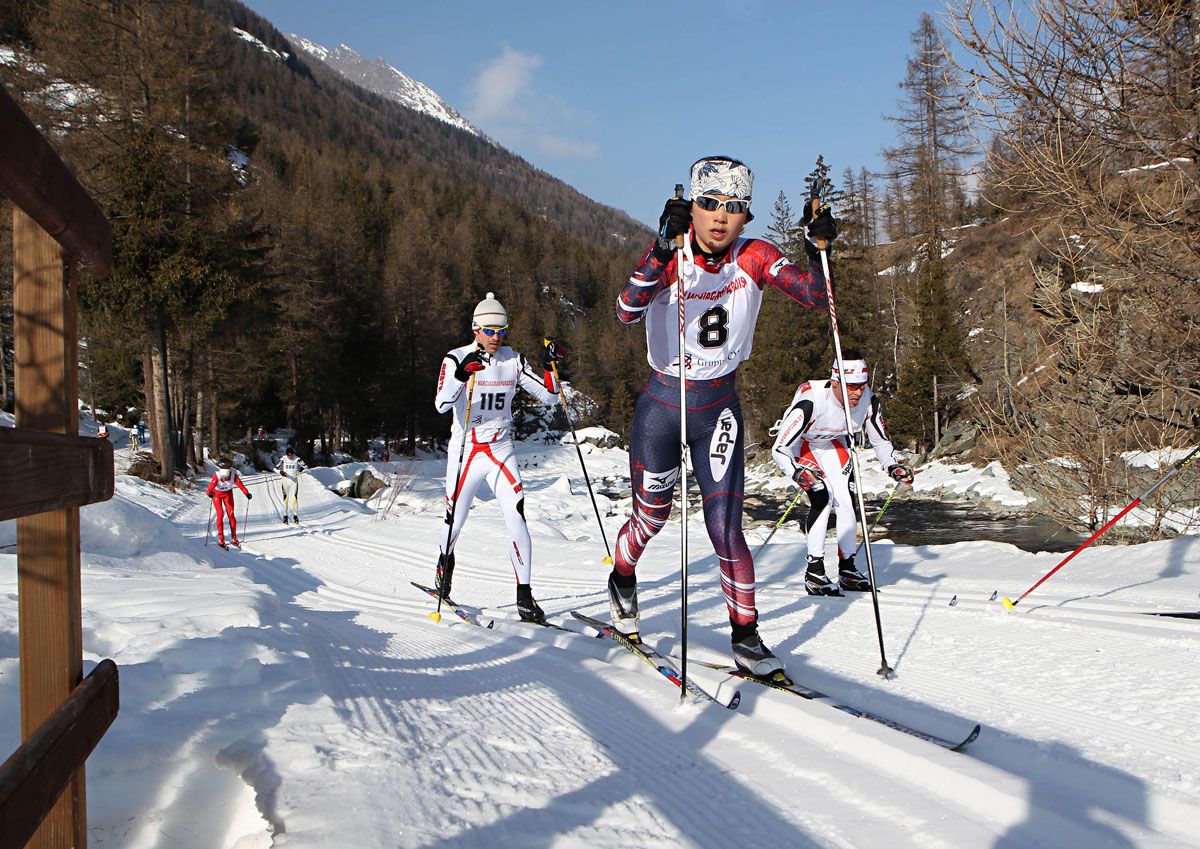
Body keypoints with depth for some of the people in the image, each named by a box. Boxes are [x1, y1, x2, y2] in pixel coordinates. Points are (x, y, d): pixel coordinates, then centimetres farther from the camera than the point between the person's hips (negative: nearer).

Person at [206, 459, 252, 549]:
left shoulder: (233, 475, -28)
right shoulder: (217, 475, -33)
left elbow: (239, 484, -37)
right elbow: (212, 485, -46)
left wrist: (246, 493, -53)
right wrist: (209, 492, -67)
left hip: (228, 493, 2)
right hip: (217, 494, -2)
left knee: (231, 514, -3)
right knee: (220, 514, -11)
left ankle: (234, 538, 9)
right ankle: (221, 540, -6)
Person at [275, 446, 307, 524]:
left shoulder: (296, 459, -7)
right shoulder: (283, 459, -8)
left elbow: (305, 467, -6)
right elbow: (276, 467, -7)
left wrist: (301, 470, -25)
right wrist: (280, 472, -25)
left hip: (294, 481, 0)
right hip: (285, 480, 0)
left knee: (294, 497, -8)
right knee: (285, 498, 3)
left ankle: (295, 516, -1)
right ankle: (285, 516, 11)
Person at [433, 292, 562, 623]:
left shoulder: (513, 360, 2)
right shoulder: (456, 359, -8)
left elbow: (550, 397, 2)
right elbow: (442, 404, -23)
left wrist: (548, 366, -13)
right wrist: (462, 374, -39)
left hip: (501, 450, 2)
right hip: (465, 451, -2)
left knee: (517, 516, -15)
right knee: (455, 521, 9)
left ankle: (524, 596, -11)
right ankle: (444, 563, 43)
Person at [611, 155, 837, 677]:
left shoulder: (754, 258, -9)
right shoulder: (669, 257, -17)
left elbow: (814, 297, -18)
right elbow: (627, 311, -35)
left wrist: (817, 246, -34)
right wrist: (664, 249, -48)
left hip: (720, 407, 1)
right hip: (662, 404, -1)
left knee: (725, 526, -5)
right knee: (652, 517, 13)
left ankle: (745, 635, 8)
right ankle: (622, 576, 45)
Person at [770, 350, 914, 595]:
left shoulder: (868, 400, -24)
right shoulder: (811, 402, -40)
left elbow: (880, 440, -4)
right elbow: (779, 449, -36)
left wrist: (893, 467, -19)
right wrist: (797, 473, -53)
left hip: (833, 444, 5)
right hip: (799, 444, -5)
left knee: (847, 501, -5)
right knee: (823, 499, -21)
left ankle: (847, 569, 9)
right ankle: (814, 572, -13)